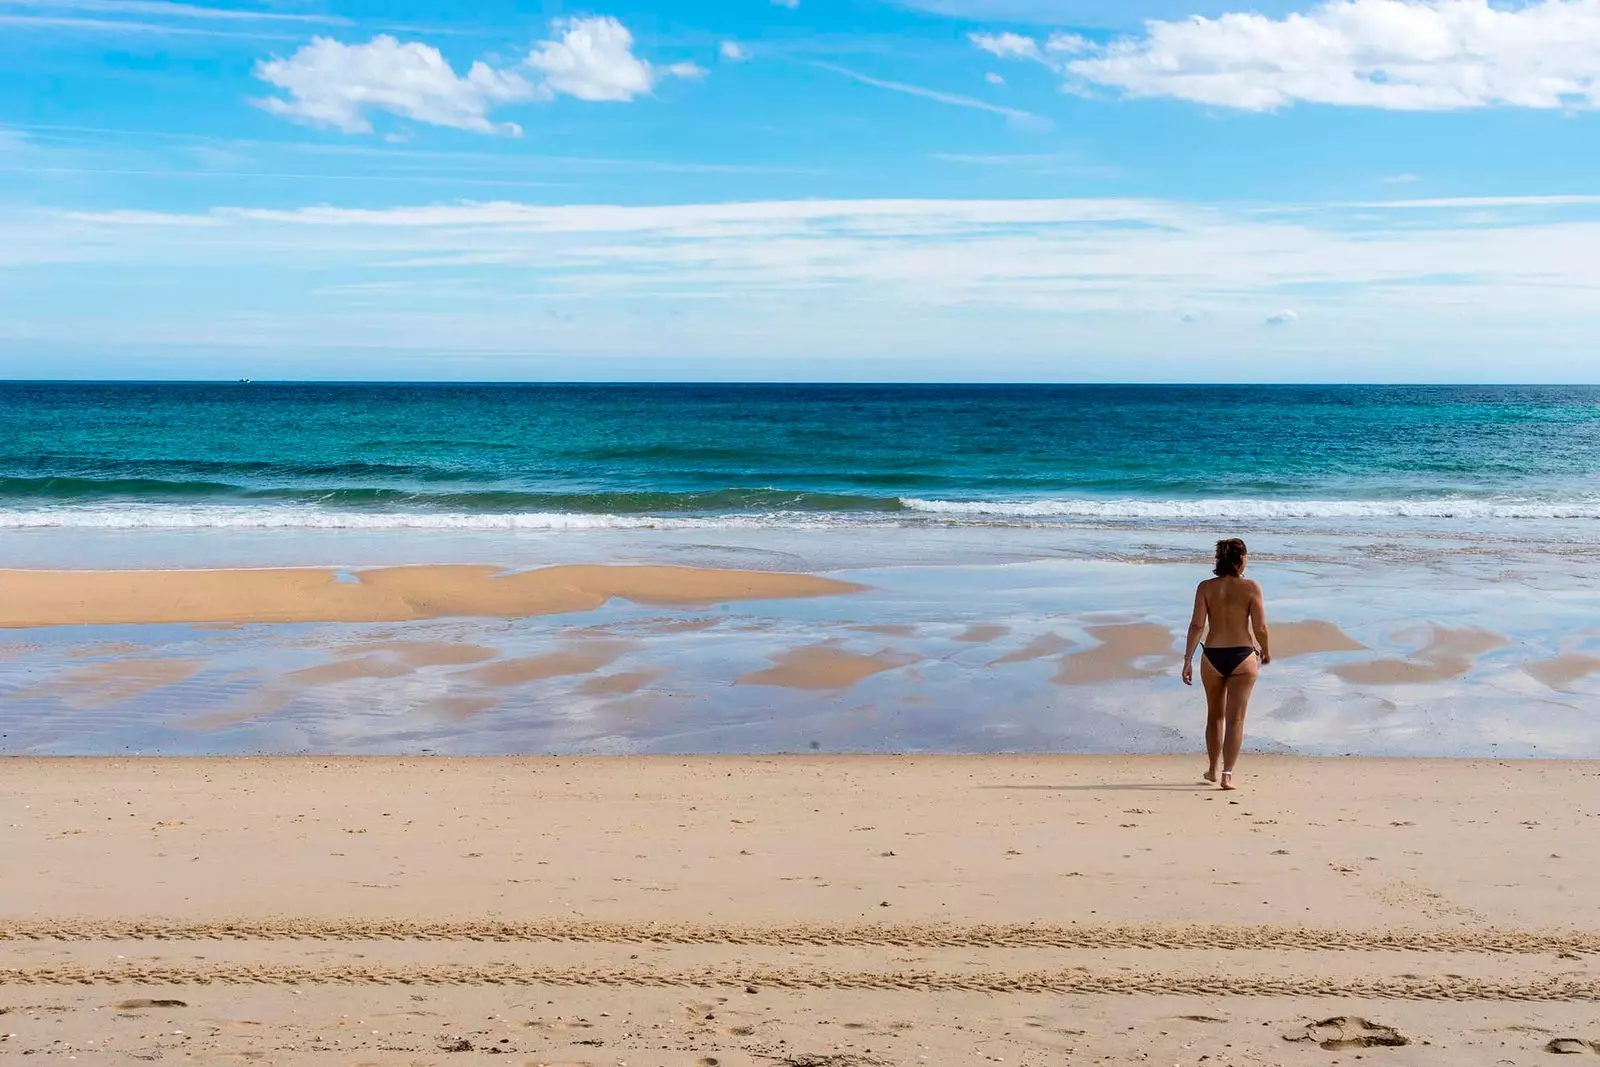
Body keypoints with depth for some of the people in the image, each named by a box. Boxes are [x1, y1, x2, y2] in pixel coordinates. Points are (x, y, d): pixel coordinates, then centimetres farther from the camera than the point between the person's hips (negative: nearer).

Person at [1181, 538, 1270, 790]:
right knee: (1235, 718, 3)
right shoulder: (1251, 588, -7)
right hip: (1243, 656, -2)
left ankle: (1214, 769, 32)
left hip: (1212, 656, 2)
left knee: (1215, 715, 19)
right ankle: (1227, 774, -4)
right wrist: (1266, 651, 11)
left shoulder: (1206, 587, -3)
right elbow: (1260, 628, -8)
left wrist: (1188, 659, -7)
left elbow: (1197, 625, -9)